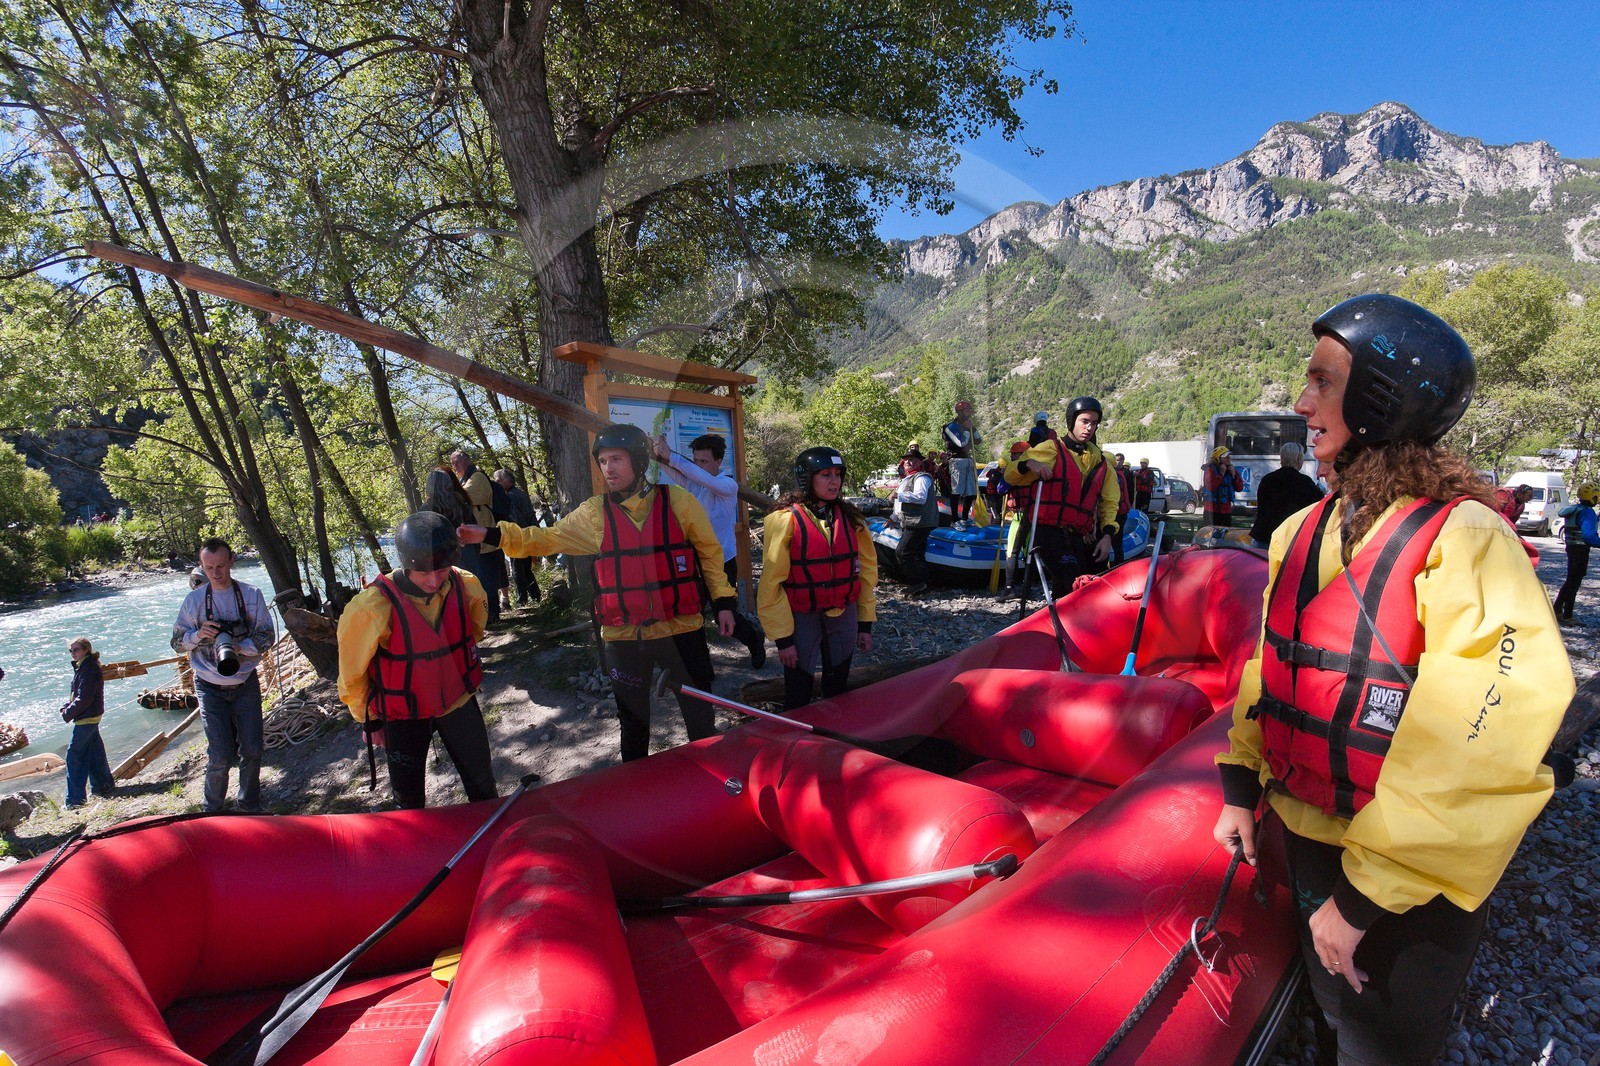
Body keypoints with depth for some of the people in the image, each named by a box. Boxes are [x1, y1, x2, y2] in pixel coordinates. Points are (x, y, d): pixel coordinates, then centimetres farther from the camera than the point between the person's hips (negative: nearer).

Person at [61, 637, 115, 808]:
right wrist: (66, 707, 3)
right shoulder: (81, 667, 12)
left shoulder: (89, 669, -19)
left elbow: (84, 698, -22)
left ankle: (75, 799, 0)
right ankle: (104, 786, 28)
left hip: (86, 718, -10)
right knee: (94, 752, 17)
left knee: (73, 755, -5)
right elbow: (75, 693, 17)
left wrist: (69, 713, -12)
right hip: (91, 717, 10)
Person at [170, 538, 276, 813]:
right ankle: (213, 810, 20)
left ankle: (250, 808, 25)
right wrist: (199, 634, -17)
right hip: (211, 687, -1)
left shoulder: (252, 594, -3)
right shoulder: (194, 599, -2)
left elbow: (267, 635, -3)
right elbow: (177, 643, 4)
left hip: (246, 684, 1)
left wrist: (240, 647, -21)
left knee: (252, 751, 6)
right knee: (220, 755, -4)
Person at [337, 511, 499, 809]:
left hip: (459, 702, 3)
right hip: (403, 715, -3)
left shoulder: (465, 585, -17)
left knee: (483, 784, 19)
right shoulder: (373, 607, -28)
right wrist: (368, 719, 1)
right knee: (409, 798, 14)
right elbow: (352, 671, -11)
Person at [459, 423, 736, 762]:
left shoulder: (677, 501, -5)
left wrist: (722, 601, -3)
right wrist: (491, 535, -9)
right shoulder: (593, 513, 0)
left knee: (700, 715, 12)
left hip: (680, 630, -2)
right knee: (633, 722, 19)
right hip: (623, 636, 2)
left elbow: (709, 552, 1)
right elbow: (546, 539, 2)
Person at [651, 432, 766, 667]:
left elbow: (707, 481, -32)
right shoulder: (689, 480, 2)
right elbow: (672, 470, -17)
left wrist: (672, 457, -40)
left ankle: (755, 641, 35)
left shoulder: (728, 485, -12)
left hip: (722, 563, -4)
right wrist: (658, 456, -39)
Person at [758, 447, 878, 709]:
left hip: (844, 616, 4)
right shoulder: (785, 520, -12)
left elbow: (866, 570, 6)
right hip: (801, 620, -4)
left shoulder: (850, 517, 2)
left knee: (837, 692, 17)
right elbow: (771, 583, -12)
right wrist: (782, 637, -11)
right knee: (798, 699, 6)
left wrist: (865, 623, 5)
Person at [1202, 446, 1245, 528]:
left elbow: (1239, 488, 8)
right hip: (1212, 510, -7)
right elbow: (1210, 487, -23)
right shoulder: (1210, 470, -7)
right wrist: (1221, 474, -18)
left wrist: (1234, 474, -4)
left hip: (1226, 510, 7)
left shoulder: (1230, 470, 12)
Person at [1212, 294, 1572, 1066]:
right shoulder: (1302, 533, 0)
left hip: (1408, 884, -5)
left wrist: (1364, 896, -20)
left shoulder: (1464, 540, -21)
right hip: (1303, 836, 5)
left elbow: (1477, 754, -23)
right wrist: (1241, 786, 7)